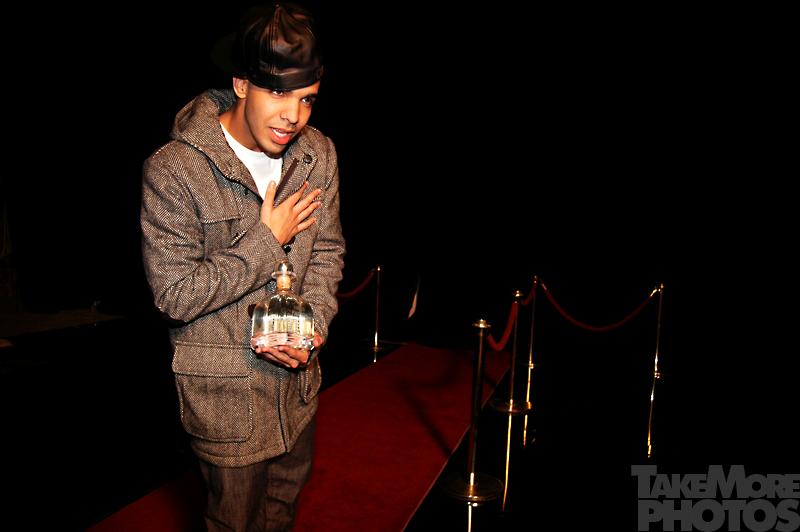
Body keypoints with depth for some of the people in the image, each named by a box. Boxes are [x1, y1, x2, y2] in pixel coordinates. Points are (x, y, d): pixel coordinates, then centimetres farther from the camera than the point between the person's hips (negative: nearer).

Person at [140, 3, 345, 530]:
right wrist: (268, 239, -23)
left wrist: (313, 324, -14)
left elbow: (328, 251, 2)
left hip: (297, 372, 5)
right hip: (224, 389, -5)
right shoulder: (172, 170, -23)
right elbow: (176, 296, -21)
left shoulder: (319, 154, -7)